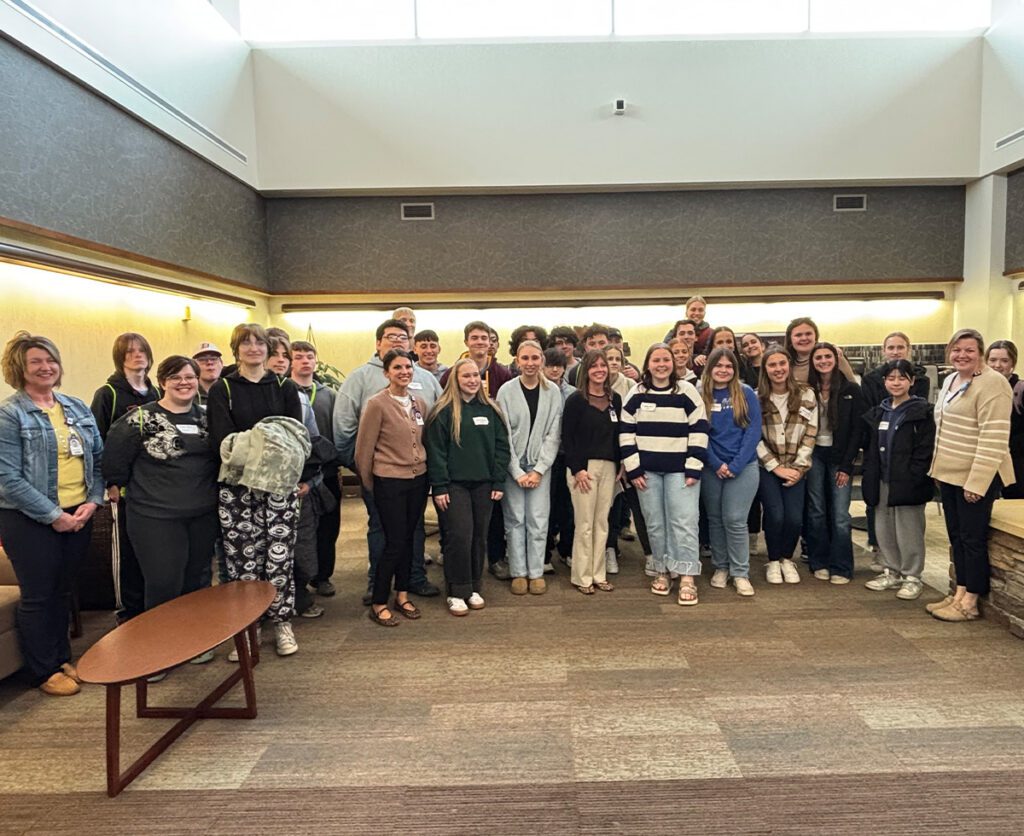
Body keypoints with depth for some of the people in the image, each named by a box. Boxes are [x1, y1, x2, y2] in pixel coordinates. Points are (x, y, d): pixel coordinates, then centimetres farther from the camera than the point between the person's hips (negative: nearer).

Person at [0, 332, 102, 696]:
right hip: (30, 520, -5)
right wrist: (54, 516, -16)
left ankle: (62, 658, 33)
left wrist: (93, 501, -4)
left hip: (78, 516, 5)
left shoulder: (76, 407, 8)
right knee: (37, 596, 7)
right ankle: (45, 672, 21)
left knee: (63, 591, 17)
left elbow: (98, 457, 10)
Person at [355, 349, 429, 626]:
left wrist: (424, 471, 13)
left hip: (418, 480, 6)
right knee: (394, 542, -2)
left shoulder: (419, 403, 6)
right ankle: (378, 604, 13)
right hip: (389, 482, -5)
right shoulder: (377, 404, -12)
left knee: (409, 539, 13)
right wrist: (368, 485, 1)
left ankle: (402, 596, 27)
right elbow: (364, 449, -7)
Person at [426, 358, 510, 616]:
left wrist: (499, 482, 2)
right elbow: (435, 451, -7)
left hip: (483, 484, 4)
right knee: (460, 536, -7)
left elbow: (501, 446, 8)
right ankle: (456, 592, 8)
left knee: (480, 537, 8)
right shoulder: (443, 411, -4)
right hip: (455, 484, -4)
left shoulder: (490, 410, 8)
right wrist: (439, 487, -11)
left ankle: (474, 588, 23)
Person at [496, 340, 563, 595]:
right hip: (512, 466, -1)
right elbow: (503, 435, -5)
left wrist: (539, 469, -8)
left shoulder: (552, 391, -1)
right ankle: (518, 572, 16)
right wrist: (518, 472, -9)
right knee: (515, 520, 4)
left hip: (540, 466, 1)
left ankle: (536, 572, 15)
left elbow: (553, 434, -1)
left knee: (538, 520, 3)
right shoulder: (506, 391, -4)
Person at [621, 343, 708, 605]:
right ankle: (662, 571, 22)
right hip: (647, 470, 2)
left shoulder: (687, 391, -1)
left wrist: (693, 468, -8)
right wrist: (633, 469, -4)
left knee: (684, 522, -6)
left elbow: (699, 430, -3)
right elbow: (626, 432, 3)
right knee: (654, 523, 8)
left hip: (680, 469, -2)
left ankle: (687, 578, 0)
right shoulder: (636, 394, 3)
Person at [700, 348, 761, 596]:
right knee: (715, 519, 9)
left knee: (735, 520, -5)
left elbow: (753, 430, -4)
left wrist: (735, 465, -12)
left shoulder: (746, 393, 0)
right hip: (711, 468, 1)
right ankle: (720, 567, 23)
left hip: (743, 466, -1)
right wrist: (716, 464, -10)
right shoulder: (700, 395, 1)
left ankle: (740, 573, 6)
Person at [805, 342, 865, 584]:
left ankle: (841, 568, 9)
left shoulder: (851, 390, -1)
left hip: (840, 457, -1)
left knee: (840, 515, -2)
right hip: (814, 455, 1)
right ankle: (819, 563, 19)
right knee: (816, 512, 7)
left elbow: (857, 429, -2)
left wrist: (846, 465, -7)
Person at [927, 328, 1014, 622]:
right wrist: (938, 468, 15)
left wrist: (976, 482, -23)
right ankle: (960, 592, 25)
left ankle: (970, 603, 12)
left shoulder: (992, 384, -15)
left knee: (973, 538, 1)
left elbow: (994, 439, -21)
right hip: (949, 474, 8)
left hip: (976, 477, -8)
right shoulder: (951, 380, 11)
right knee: (956, 535, 14)